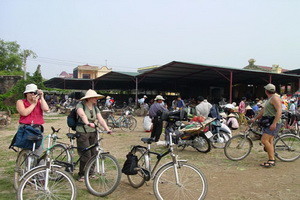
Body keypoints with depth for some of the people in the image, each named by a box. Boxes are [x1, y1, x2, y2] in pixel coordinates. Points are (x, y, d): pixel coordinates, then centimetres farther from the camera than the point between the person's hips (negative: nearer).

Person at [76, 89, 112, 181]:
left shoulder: (95, 108, 9)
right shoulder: (80, 105, -9)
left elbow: (101, 120, -1)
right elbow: (82, 115, -30)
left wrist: (107, 129, -16)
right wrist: (88, 123, -49)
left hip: (92, 133, 6)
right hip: (82, 132, -6)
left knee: (94, 154, 5)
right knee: (86, 155, -9)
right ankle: (81, 175, 11)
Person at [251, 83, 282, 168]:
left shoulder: (275, 98, -11)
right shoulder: (269, 99, 21)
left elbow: (279, 111, -21)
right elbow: (263, 111, 28)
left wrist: (274, 123, -28)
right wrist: (255, 118, 26)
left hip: (273, 123, -10)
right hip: (268, 123, 10)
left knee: (264, 140, -17)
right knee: (269, 141, 9)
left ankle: (272, 160, -10)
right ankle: (271, 160, 14)